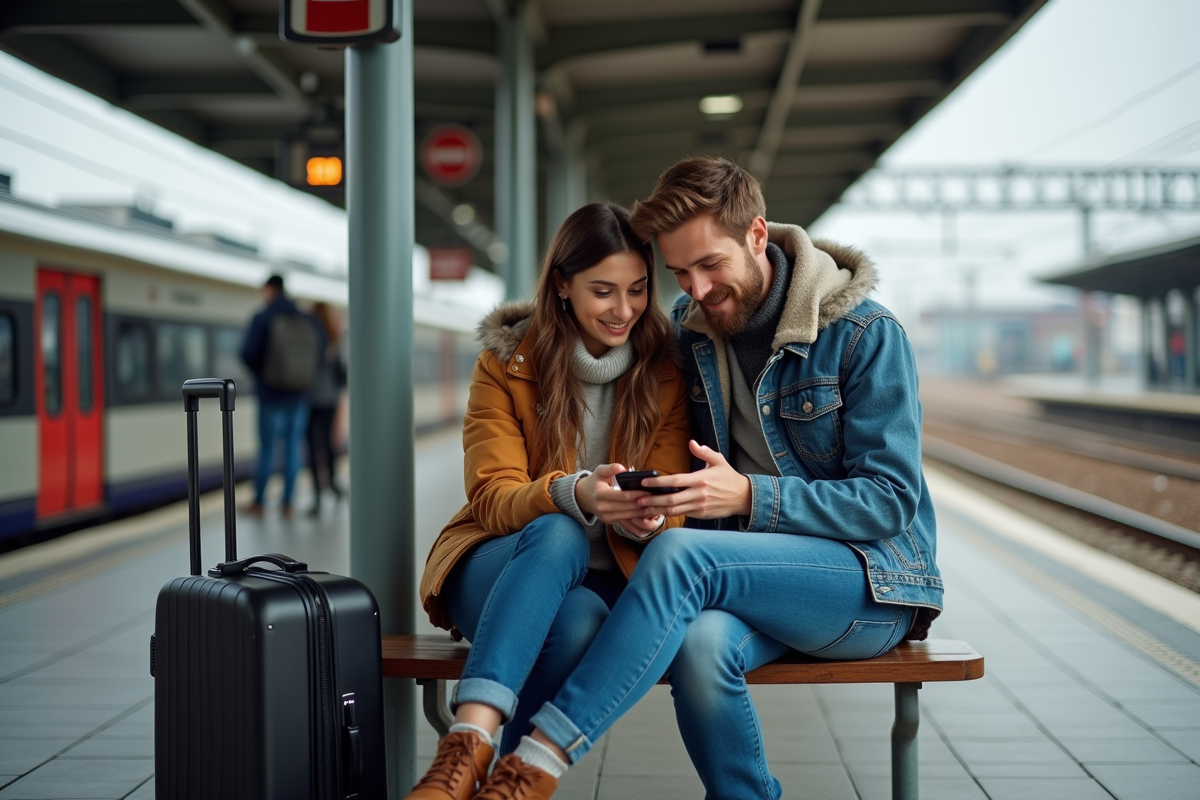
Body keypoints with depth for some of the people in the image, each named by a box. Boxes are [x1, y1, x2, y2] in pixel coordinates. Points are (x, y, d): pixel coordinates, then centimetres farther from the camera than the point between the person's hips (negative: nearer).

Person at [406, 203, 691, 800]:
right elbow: (493, 499, -11)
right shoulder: (506, 362, -2)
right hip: (499, 570, -1)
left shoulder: (666, 370, 1)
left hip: (606, 583, 1)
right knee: (557, 532, -37)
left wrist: (646, 515, -30)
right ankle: (473, 744, -48)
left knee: (580, 619, -37)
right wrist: (576, 495, -33)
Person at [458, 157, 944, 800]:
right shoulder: (689, 328, 7)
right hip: (752, 581, 4)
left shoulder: (865, 334, -10)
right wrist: (647, 495, -6)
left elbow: (890, 499, -12)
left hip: (873, 582, -4)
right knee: (701, 644, -35)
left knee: (683, 554, -33)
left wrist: (748, 496, -24)